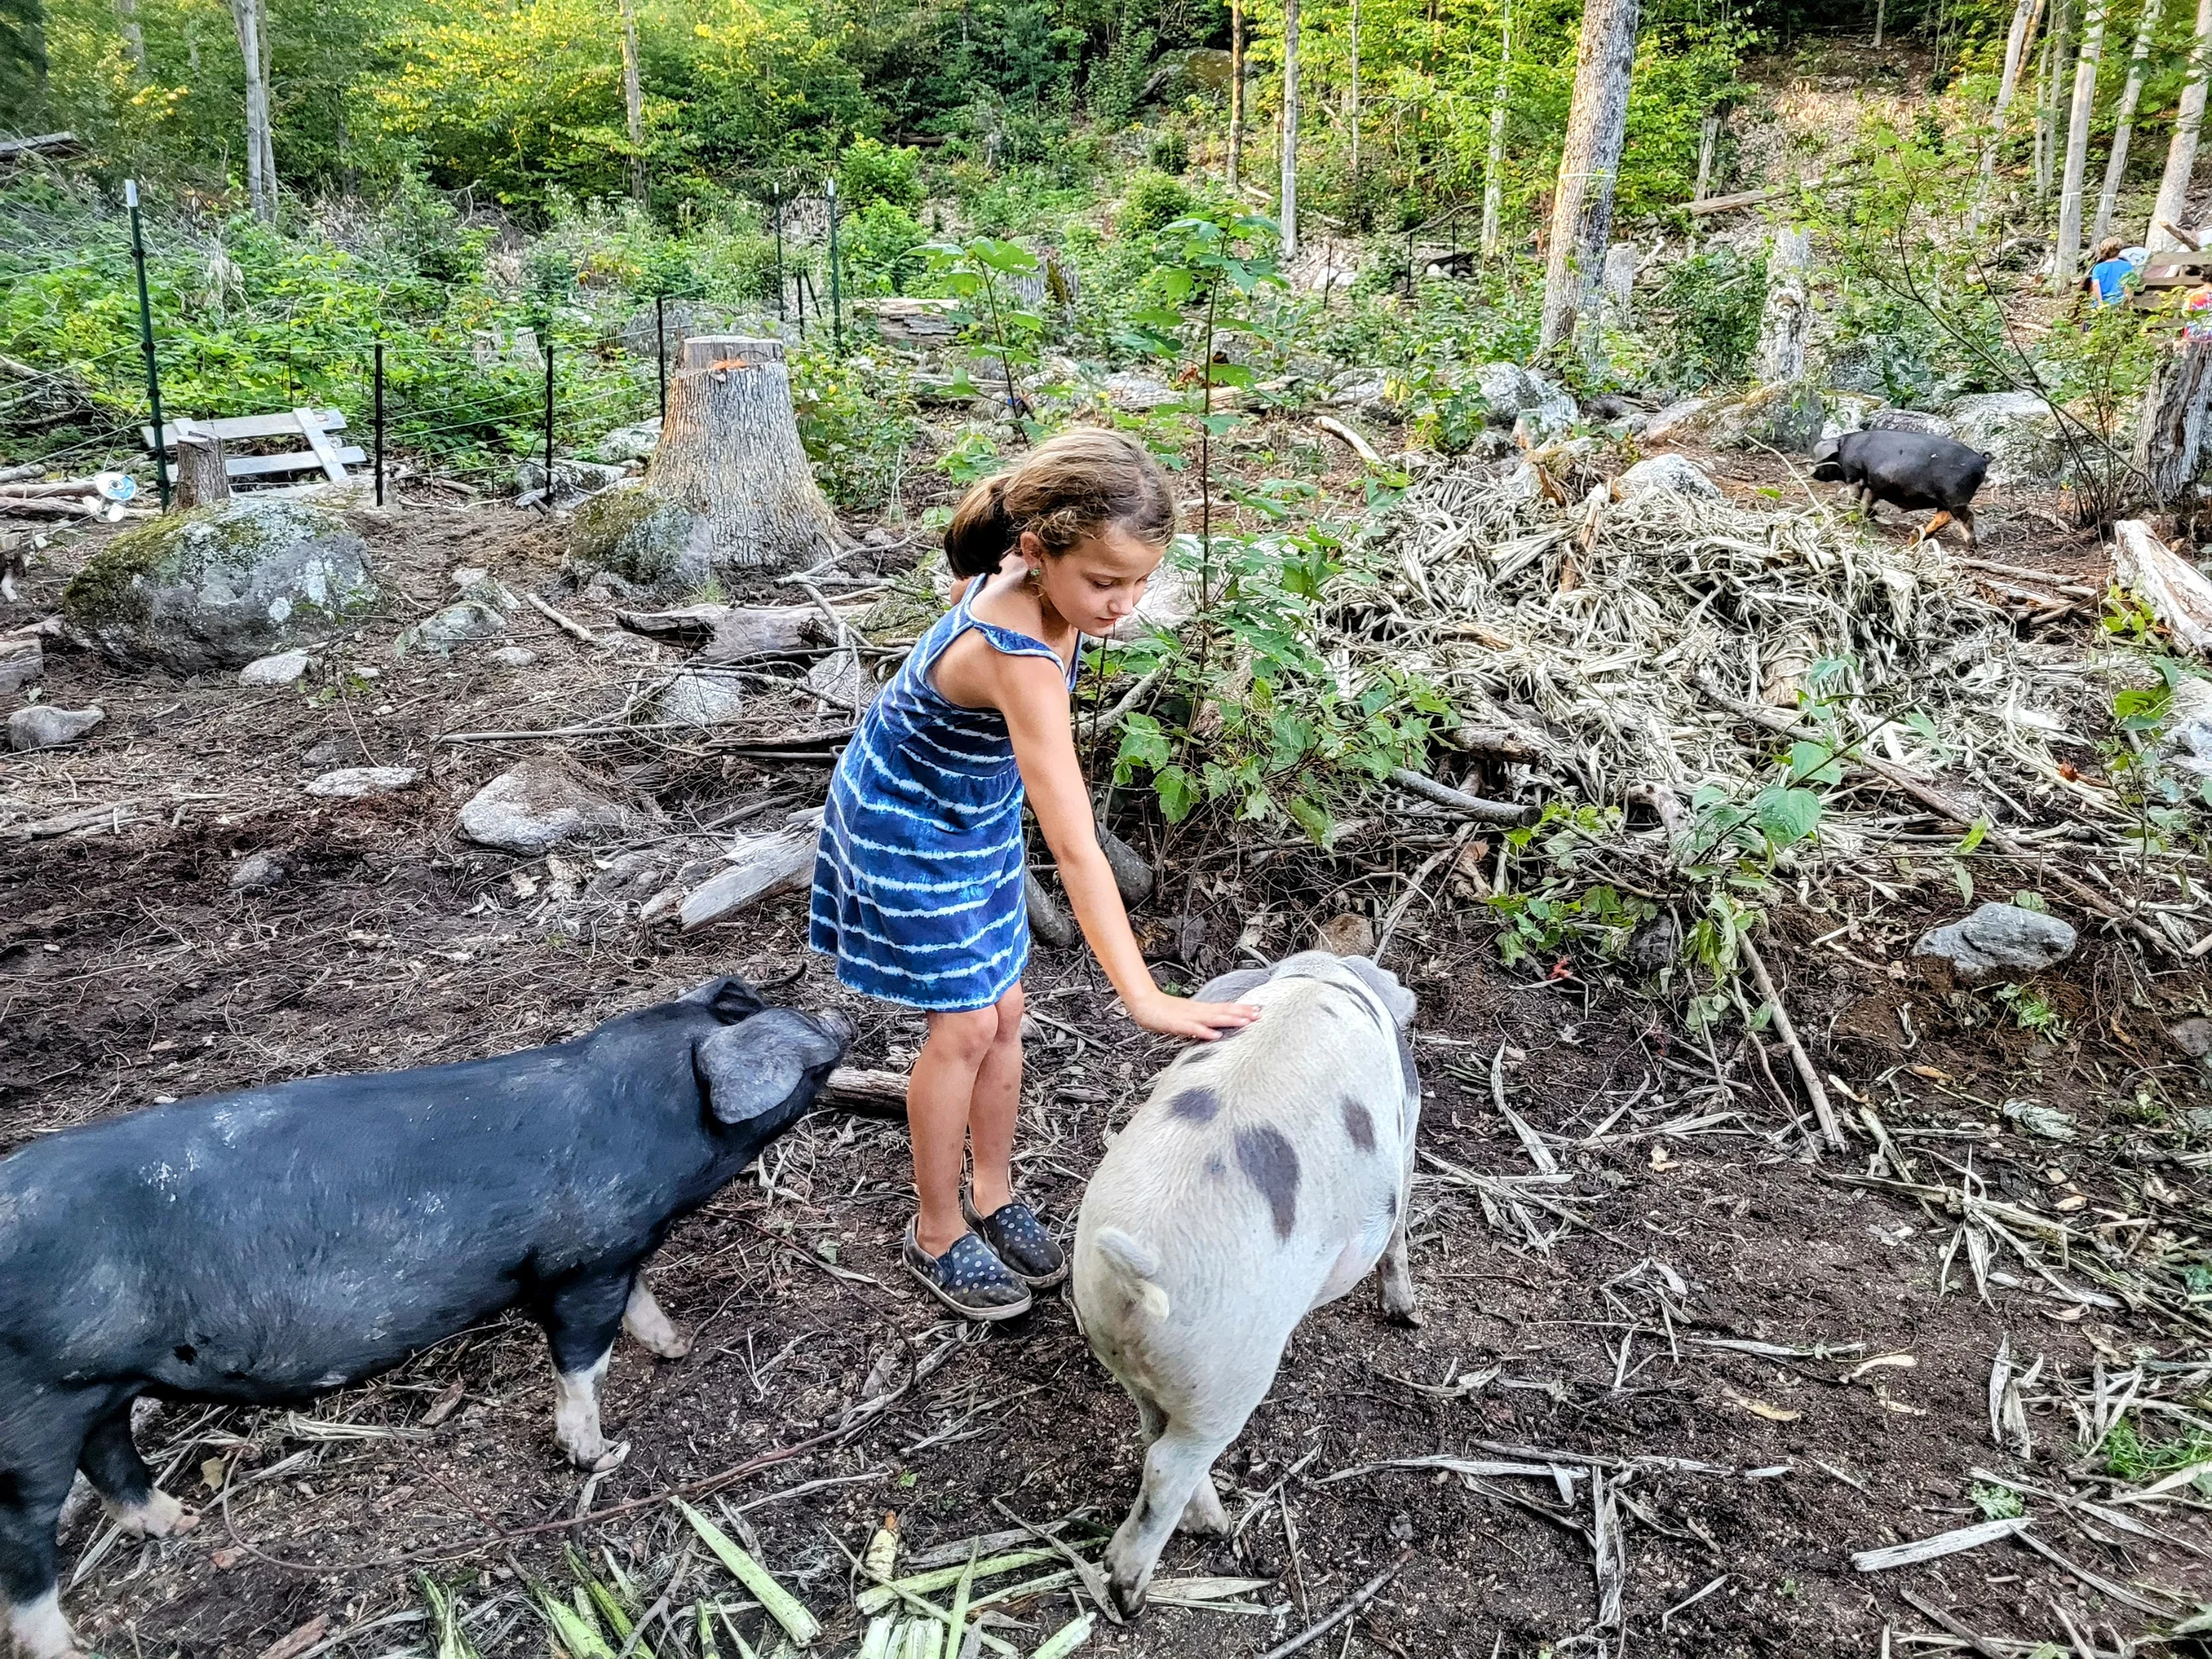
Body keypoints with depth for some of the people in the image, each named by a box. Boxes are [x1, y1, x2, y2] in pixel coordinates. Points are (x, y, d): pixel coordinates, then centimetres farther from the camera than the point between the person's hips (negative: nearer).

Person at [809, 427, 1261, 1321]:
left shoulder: (1021, 575, -18)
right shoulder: (1019, 659, -41)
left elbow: (966, 585, 9)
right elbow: (1076, 850, -44)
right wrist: (1144, 998, -44)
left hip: (977, 807, 8)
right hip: (909, 824, -8)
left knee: (1003, 1011, 12)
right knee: (964, 1027, 1)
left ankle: (993, 1197, 31)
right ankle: (938, 1233, 22)